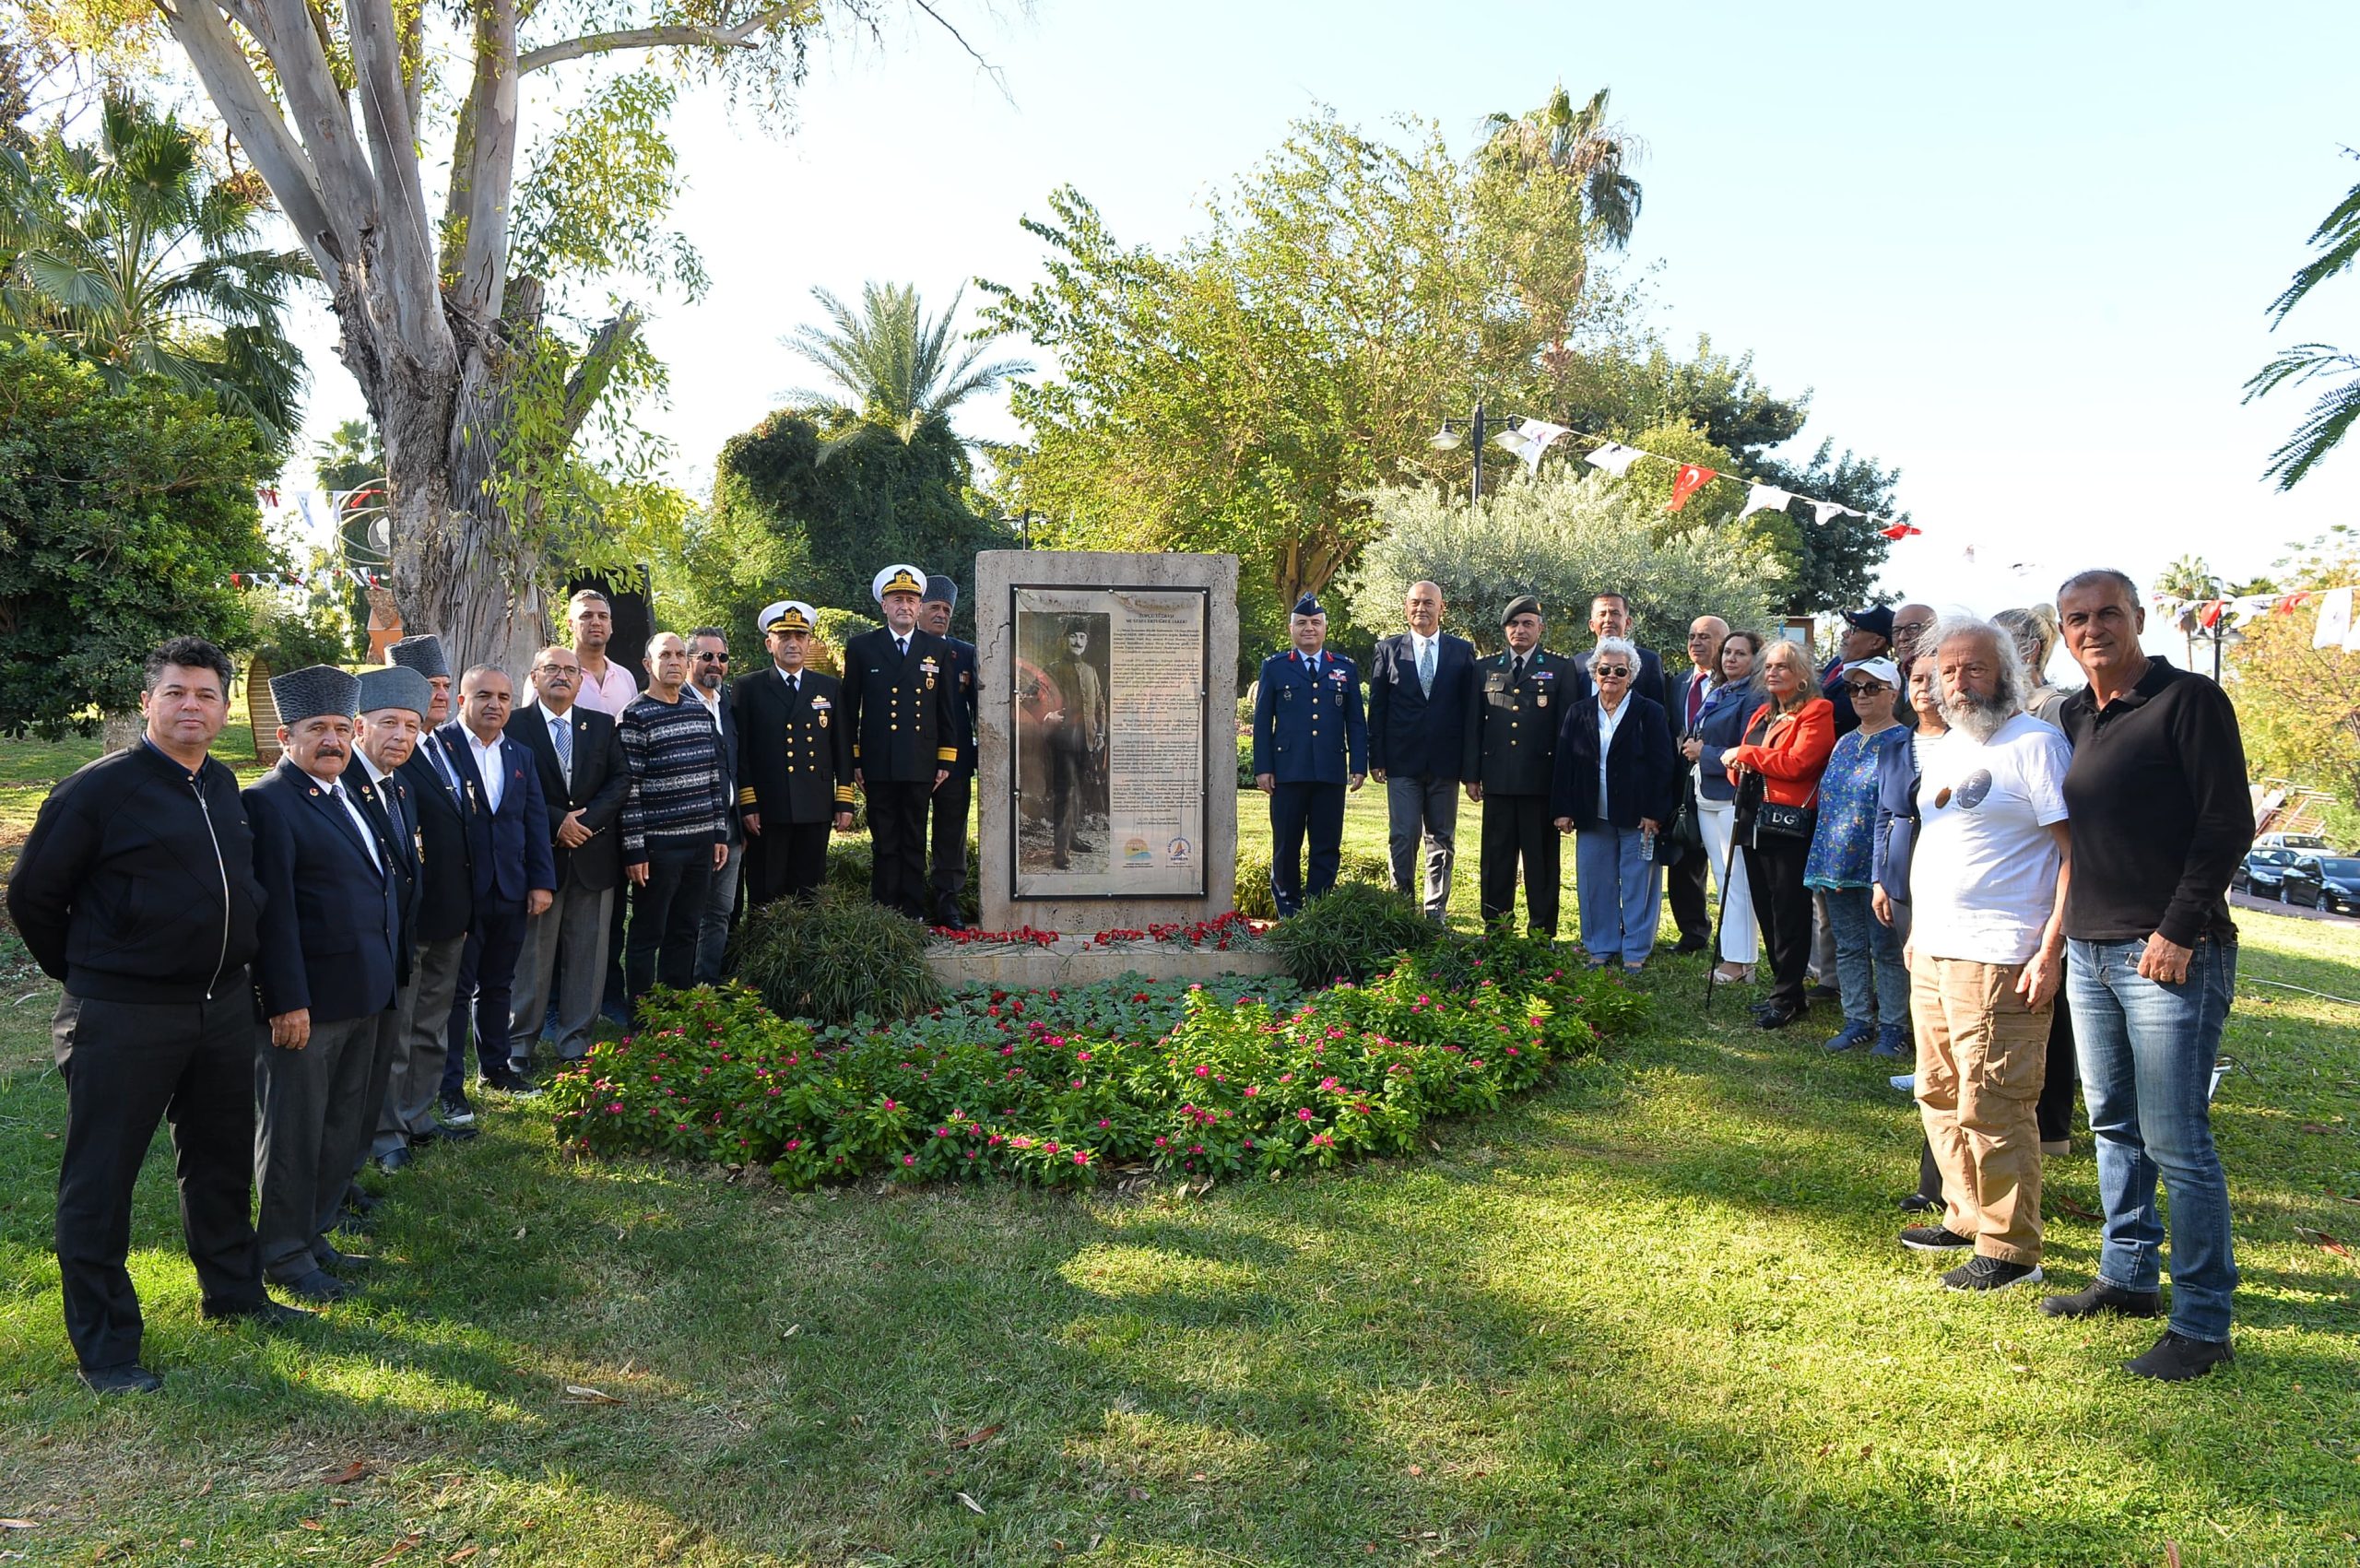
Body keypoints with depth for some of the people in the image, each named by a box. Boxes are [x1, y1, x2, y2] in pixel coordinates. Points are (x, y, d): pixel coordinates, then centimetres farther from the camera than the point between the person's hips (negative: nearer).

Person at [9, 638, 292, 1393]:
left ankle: (232, 1291, 36)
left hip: (223, 1005, 7)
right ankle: (104, 1346, 15)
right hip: (123, 1017, -7)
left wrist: (228, 964, 16)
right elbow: (32, 893, -6)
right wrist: (84, 974, 3)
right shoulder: (99, 788, -12)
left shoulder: (224, 787, 7)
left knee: (221, 1159, 19)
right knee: (99, 1180, 4)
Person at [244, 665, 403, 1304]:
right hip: (305, 1001, -9)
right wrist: (287, 1002, -21)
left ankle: (313, 1233, 32)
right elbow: (273, 911, -18)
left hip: (362, 999, 9)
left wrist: (382, 985, 16)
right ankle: (283, 1253, 18)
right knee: (294, 1130, 5)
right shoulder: (269, 802, -13)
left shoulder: (345, 795, 14)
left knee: (343, 1128, 18)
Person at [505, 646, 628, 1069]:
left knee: (587, 952, 6)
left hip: (594, 856, 3)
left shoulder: (602, 725, 10)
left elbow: (621, 780, 3)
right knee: (532, 953, 3)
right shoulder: (514, 725, 0)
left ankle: (576, 1041, 16)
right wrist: (557, 822, -15)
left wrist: (586, 820, -10)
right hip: (538, 854, -3)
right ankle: (519, 1042, 14)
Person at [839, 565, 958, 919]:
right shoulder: (861, 647, 6)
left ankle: (914, 914, 12)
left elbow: (947, 709, 10)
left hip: (920, 766, 1)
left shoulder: (938, 649, 10)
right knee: (885, 844, 2)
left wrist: (946, 761, 5)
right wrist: (852, 760, 1)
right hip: (878, 766, -1)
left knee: (914, 843, 7)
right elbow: (849, 708, 6)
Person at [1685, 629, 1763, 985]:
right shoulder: (1715, 694, 16)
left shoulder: (1753, 698, -10)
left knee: (1737, 881, -6)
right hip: (1707, 797, 9)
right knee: (1723, 879, 13)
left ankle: (1739, 961, -2)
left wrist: (1704, 753, -9)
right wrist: (1692, 747, 4)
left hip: (1733, 798, -9)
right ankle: (1729, 952, 20)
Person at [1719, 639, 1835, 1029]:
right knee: (1765, 910, 12)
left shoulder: (1816, 712, -6)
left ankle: (1787, 998, 5)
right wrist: (1736, 768, -3)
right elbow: (1737, 766, 21)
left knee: (1789, 913, -2)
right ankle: (1783, 988, 21)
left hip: (1790, 826, -8)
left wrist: (1745, 754, -10)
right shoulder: (1760, 715, 19)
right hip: (1754, 822, 8)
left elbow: (1797, 763, -19)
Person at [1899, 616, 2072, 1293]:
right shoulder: (1945, 748, 16)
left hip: (1997, 960, -9)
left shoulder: (2035, 743, -10)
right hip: (1933, 956, 9)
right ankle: (1966, 1218, 31)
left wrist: (2050, 951, -19)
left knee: (1992, 1108, -4)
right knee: (1942, 1097, 16)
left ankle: (2010, 1250, 7)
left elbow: (2077, 852, -14)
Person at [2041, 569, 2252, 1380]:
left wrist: (2178, 931, -15)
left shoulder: (2189, 700, -8)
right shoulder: (2075, 714, 14)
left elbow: (2229, 825, -12)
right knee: (2113, 1126, 16)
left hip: (2169, 955, -7)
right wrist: (2062, 932, 14)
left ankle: (2202, 1323, 6)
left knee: (2177, 1143, -4)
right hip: (2090, 949, 8)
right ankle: (2129, 1276, 29)